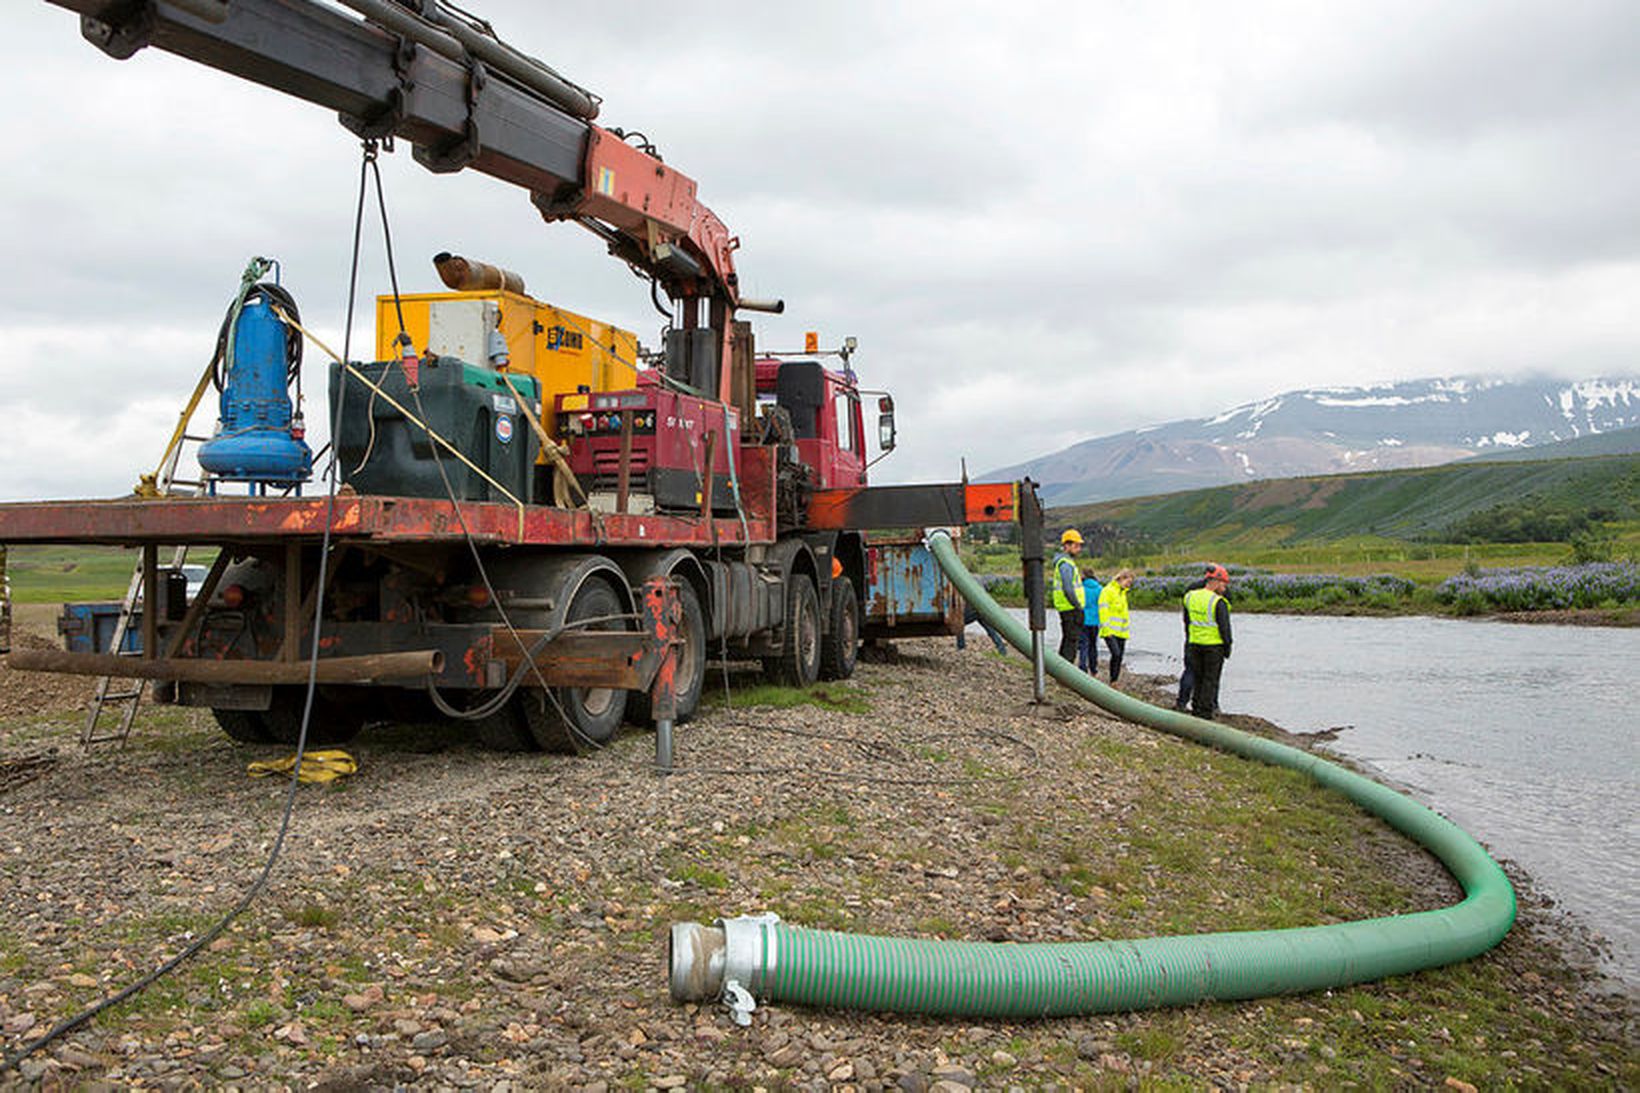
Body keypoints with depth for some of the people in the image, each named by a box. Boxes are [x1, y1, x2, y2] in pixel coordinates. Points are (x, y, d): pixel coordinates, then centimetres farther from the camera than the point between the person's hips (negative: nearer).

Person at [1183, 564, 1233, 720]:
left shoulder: (1190, 597, 5)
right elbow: (1224, 627, -13)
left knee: (1198, 679, 16)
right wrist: (1227, 646, -3)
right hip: (1214, 645, -6)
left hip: (1194, 643, 6)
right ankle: (1205, 714, 4)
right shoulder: (1218, 603, -15)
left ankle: (1196, 710, 18)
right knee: (1210, 680, 3)